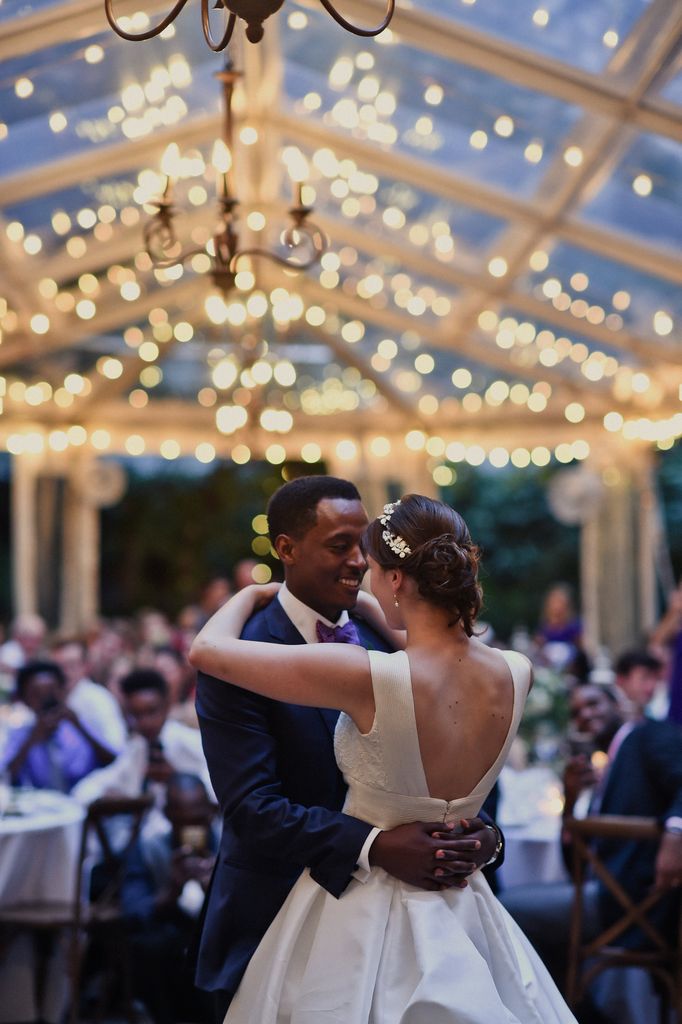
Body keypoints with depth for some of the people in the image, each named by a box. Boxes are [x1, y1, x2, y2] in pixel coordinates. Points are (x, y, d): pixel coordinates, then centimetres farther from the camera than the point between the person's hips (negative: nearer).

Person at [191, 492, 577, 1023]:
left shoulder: (369, 679, -27)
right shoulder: (514, 674, -12)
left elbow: (207, 649, -19)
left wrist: (254, 592, 1)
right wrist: (361, 603, 19)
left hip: (363, 915, -4)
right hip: (460, 913, 5)